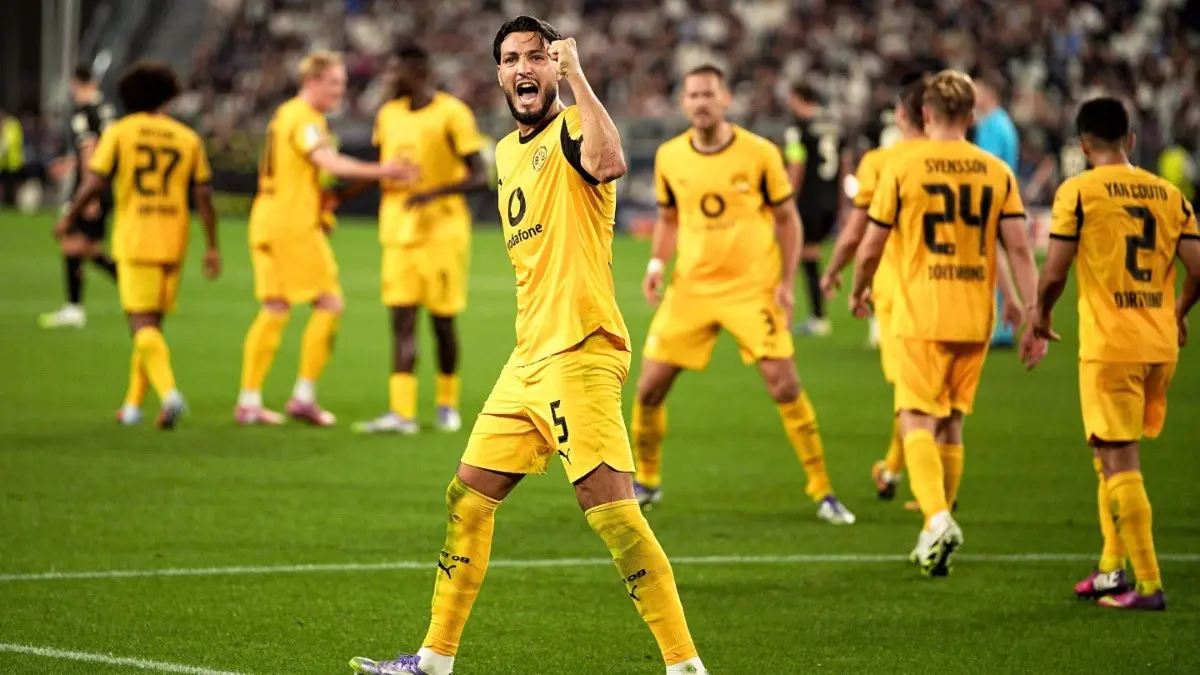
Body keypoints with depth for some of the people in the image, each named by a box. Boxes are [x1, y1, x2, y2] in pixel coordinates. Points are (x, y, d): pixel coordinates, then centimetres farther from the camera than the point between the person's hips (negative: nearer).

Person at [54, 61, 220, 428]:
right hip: (173, 243, 3)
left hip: (133, 240, -3)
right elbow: (204, 196, 4)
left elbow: (93, 184, -5)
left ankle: (169, 393, -28)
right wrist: (212, 247, 8)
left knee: (143, 325, -6)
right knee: (152, 324, 16)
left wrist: (69, 218, 11)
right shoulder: (188, 138, 6)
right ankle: (133, 404, 21)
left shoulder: (118, 133, -1)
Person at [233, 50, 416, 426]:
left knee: (274, 310, 10)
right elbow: (330, 163, -28)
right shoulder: (304, 119, -12)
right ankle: (303, 396, -6)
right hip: (293, 223, -10)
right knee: (329, 304, -5)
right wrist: (382, 172, -35)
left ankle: (249, 401, 8)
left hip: (268, 222, 10)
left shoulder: (288, 115, 19)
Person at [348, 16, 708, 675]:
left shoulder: (572, 129, -7)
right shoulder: (507, 152, 20)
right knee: (467, 497, 13)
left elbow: (608, 162, -33)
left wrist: (576, 76, -26)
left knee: (611, 509, -16)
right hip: (529, 356, 9)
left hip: (581, 353, -9)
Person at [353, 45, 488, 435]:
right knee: (402, 320, -4)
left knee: (442, 321, 2)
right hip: (399, 234, 5)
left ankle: (447, 404, 20)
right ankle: (401, 413, -10)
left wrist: (434, 193, -27)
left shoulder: (452, 114, -9)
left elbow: (479, 177, -13)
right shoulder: (389, 115, 10)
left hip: (441, 233, -5)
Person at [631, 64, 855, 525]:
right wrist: (657, 264, 0)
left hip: (752, 288, -3)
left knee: (784, 385, -13)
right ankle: (646, 482, 23)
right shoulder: (669, 157, 2)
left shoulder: (760, 153, -7)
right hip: (690, 289, 3)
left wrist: (787, 281, -7)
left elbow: (787, 218, 2)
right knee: (650, 387, 0)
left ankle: (822, 491, -3)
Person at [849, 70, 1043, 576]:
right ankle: (938, 539, 20)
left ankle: (937, 518, -27)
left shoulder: (902, 169, -4)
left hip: (921, 316, -4)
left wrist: (858, 292, 20)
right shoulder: (997, 173, 5)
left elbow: (871, 249, 1)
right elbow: (1019, 249, 0)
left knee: (917, 422, -4)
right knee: (951, 425, 15)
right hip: (975, 320, 4)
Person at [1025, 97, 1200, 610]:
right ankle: (1112, 568, 21)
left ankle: (1148, 585, -6)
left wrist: (1041, 316, 10)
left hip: (1108, 346, -5)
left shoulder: (1078, 192, -7)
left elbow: (1054, 272, -10)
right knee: (1111, 455, 20)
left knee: (1120, 463, -3)